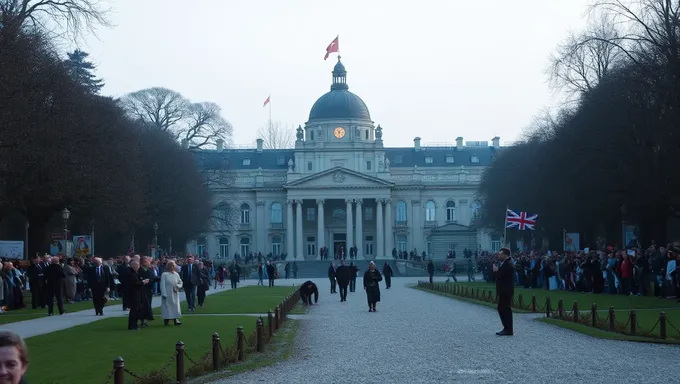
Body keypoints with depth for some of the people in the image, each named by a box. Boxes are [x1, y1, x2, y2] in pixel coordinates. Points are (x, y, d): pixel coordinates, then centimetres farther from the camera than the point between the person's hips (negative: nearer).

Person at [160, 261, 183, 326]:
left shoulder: (176, 274, 7)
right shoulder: (164, 274, -7)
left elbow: (180, 283, 12)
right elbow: (162, 285, -9)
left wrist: (177, 286, -9)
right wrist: (164, 294, -15)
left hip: (174, 294, 4)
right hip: (167, 294, -4)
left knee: (175, 306, 0)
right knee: (167, 306, -4)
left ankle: (176, 319, 2)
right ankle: (166, 320, 1)